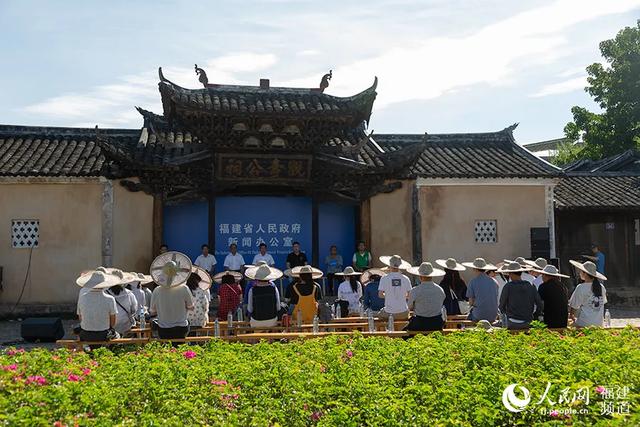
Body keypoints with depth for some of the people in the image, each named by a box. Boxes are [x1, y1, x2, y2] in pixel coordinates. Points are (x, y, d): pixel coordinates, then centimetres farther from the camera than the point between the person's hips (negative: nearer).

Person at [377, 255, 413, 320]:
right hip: (403, 313, 1)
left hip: (389, 313, -1)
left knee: (379, 314, 32)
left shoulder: (384, 279, -10)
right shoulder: (405, 279, -5)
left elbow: (380, 295, -9)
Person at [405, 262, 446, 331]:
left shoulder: (414, 291, -14)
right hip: (437, 325, 4)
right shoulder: (440, 290, -3)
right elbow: (440, 307, 9)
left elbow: (410, 307, 2)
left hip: (420, 325, -4)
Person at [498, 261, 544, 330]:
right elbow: (540, 306, 3)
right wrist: (533, 317, 15)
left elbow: (501, 307, -3)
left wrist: (506, 313, 17)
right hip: (527, 323, 4)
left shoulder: (508, 287, -10)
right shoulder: (531, 286, 1)